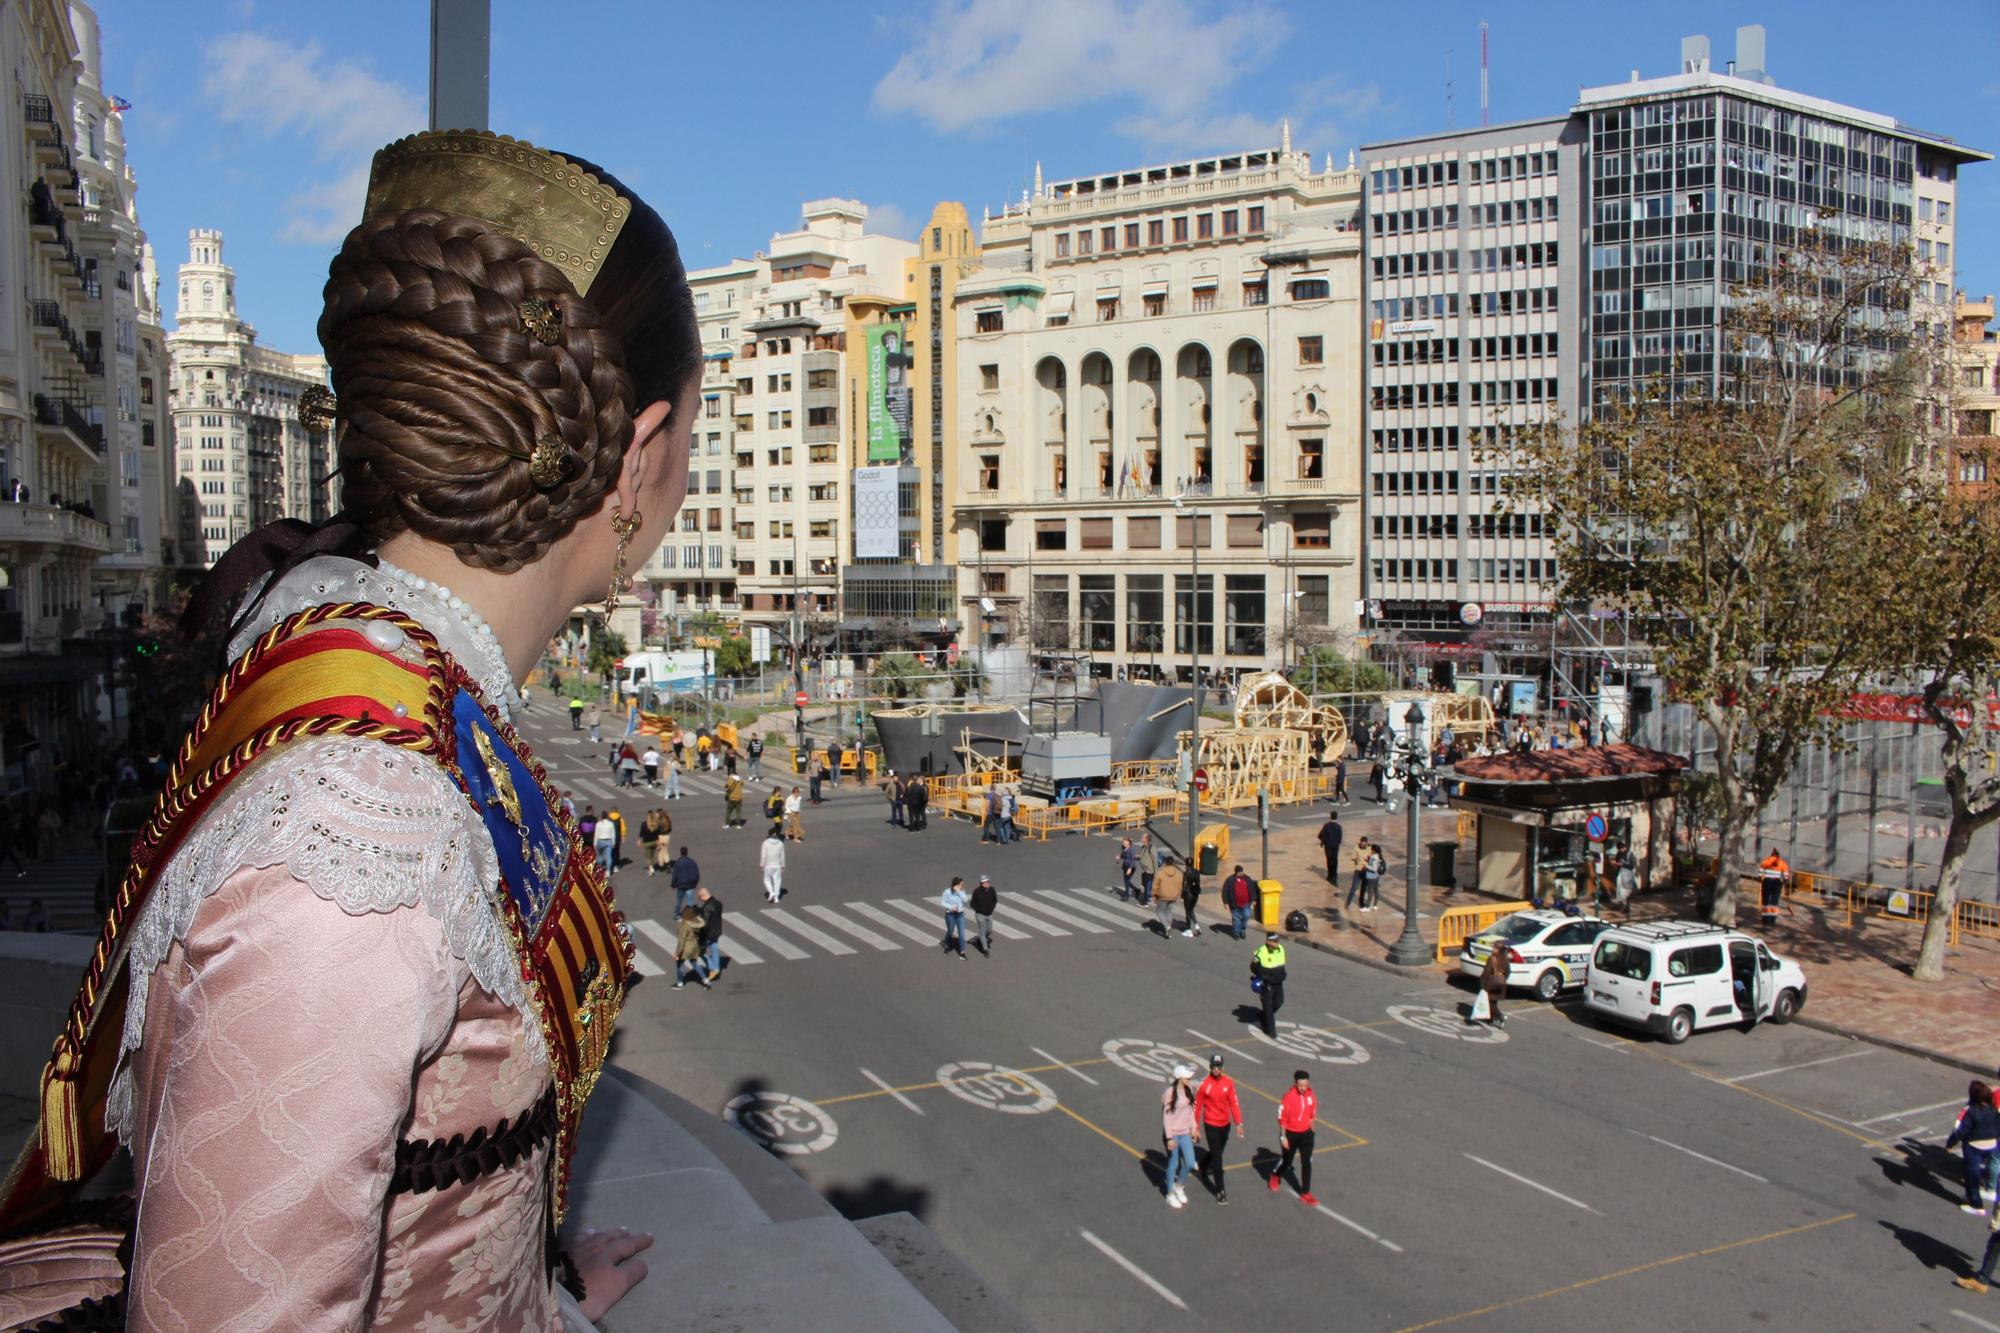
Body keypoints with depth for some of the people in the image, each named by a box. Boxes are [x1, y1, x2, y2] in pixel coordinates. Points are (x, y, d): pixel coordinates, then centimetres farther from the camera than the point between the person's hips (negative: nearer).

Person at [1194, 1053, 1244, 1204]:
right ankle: (1220, 1191, 2)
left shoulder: (1229, 1082, -7)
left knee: (1217, 1153, 22)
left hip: (1225, 1124, 4)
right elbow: (1197, 1106, -9)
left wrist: (1238, 1123, -7)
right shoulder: (1204, 1085, -17)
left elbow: (1234, 1103, -3)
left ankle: (1204, 1166, 52)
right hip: (1211, 1125, -4)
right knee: (1217, 1157, -5)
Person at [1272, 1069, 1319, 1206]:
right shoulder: (1289, 1096, -22)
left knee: (1307, 1163, 0)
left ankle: (1305, 1194, 9)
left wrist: (1310, 1131, 14)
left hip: (1305, 1133, 4)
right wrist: (1283, 1137, -14)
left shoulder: (1311, 1095, -6)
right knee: (1287, 1160, 14)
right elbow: (1282, 1117, -16)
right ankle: (1275, 1176, 45)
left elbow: (1313, 1115, 9)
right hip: (1290, 1133, -4)